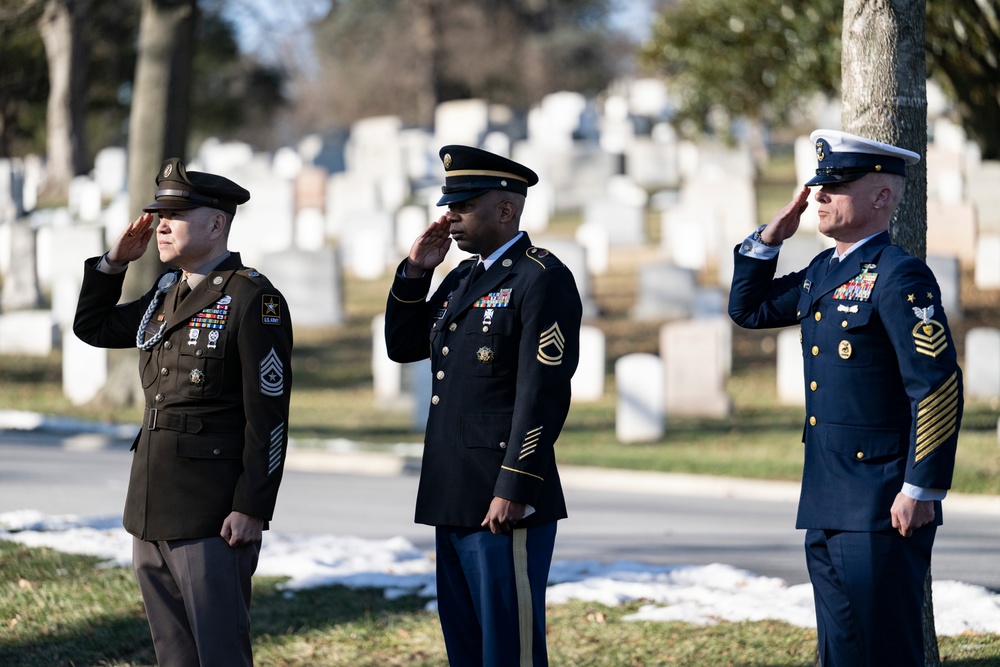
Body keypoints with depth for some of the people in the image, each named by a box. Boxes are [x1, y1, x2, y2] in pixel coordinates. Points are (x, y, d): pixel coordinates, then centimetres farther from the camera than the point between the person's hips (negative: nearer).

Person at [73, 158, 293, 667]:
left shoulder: (253, 300, -10)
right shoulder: (165, 295, 14)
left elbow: (268, 415, -14)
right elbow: (91, 327, 28)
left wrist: (252, 509, -18)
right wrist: (114, 262, 13)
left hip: (214, 518, -8)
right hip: (152, 511, 8)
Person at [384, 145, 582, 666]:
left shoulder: (542, 279, -11)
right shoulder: (462, 280, 17)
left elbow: (544, 394, -18)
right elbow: (402, 346, 22)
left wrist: (513, 491, -22)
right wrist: (415, 272, 8)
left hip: (506, 504, -9)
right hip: (454, 501, 9)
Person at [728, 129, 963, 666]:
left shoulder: (899, 276, -13)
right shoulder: (820, 273, 14)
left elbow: (939, 386, -18)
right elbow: (747, 309, 28)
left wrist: (921, 490, -19)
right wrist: (769, 238, 12)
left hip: (882, 509, -9)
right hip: (827, 505, 9)